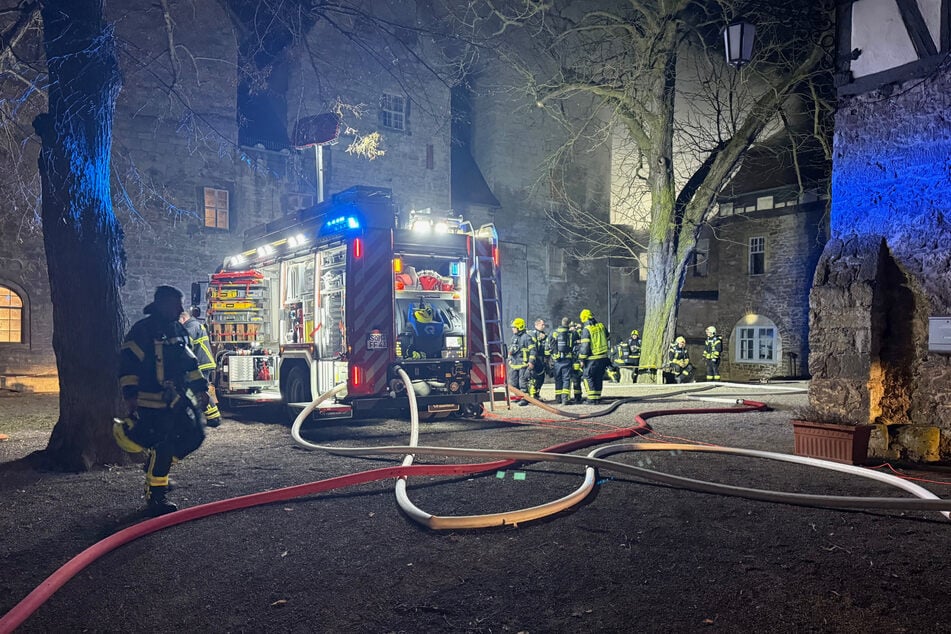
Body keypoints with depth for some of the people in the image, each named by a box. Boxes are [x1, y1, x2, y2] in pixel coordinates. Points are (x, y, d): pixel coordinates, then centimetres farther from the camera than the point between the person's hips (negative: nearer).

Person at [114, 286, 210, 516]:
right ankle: (154, 497, 4)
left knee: (194, 435, 7)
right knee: (162, 446, -10)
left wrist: (201, 389, 19)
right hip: (153, 402, -8)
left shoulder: (178, 330, 14)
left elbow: (189, 361, 22)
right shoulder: (144, 330, -11)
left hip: (177, 399, 8)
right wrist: (130, 395, -22)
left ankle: (157, 467, 25)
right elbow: (128, 362, -16)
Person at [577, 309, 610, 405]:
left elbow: (585, 346, -14)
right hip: (603, 357, 6)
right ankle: (598, 398, 17)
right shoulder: (601, 326, 7)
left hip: (592, 358, -6)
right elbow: (607, 338, 19)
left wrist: (582, 359, -8)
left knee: (587, 377, 2)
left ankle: (592, 399, -5)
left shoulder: (586, 329, -11)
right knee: (598, 378, 14)